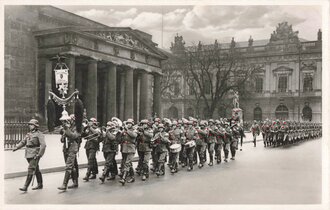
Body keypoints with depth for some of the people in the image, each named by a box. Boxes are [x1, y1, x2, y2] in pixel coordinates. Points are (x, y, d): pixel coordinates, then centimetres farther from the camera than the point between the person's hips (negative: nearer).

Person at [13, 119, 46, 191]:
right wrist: (16, 147, 1)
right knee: (36, 170, 15)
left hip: (35, 155, -8)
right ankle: (40, 185, 24)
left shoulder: (39, 134, -8)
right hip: (28, 155, 8)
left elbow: (43, 145, -15)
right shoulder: (29, 134, 15)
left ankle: (25, 187, -10)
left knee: (30, 171, -10)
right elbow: (23, 142, 17)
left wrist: (39, 154, -21)